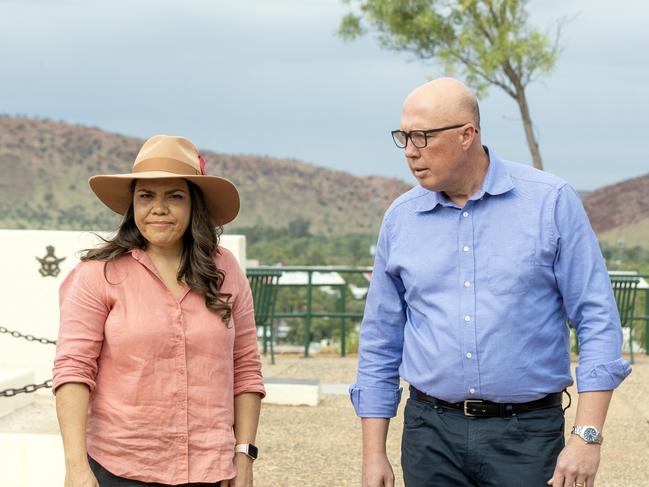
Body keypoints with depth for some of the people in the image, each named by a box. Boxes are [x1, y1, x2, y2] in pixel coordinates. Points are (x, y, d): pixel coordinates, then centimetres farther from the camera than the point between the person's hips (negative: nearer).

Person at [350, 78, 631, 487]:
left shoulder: (550, 202, -5)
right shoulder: (400, 219, 5)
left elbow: (598, 320, -5)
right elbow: (380, 344, 10)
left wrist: (587, 437, -13)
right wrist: (374, 454, 6)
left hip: (527, 436, -2)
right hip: (431, 434, 3)